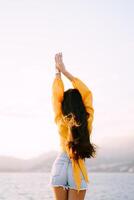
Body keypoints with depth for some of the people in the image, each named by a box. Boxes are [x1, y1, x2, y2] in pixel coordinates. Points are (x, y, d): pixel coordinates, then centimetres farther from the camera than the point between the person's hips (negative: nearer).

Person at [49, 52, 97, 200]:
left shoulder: (61, 121, -8)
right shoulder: (88, 120, -6)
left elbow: (56, 95, 0)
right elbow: (86, 92, -1)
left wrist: (58, 72, 11)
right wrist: (65, 71, 3)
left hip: (60, 165, 0)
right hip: (78, 169, 0)